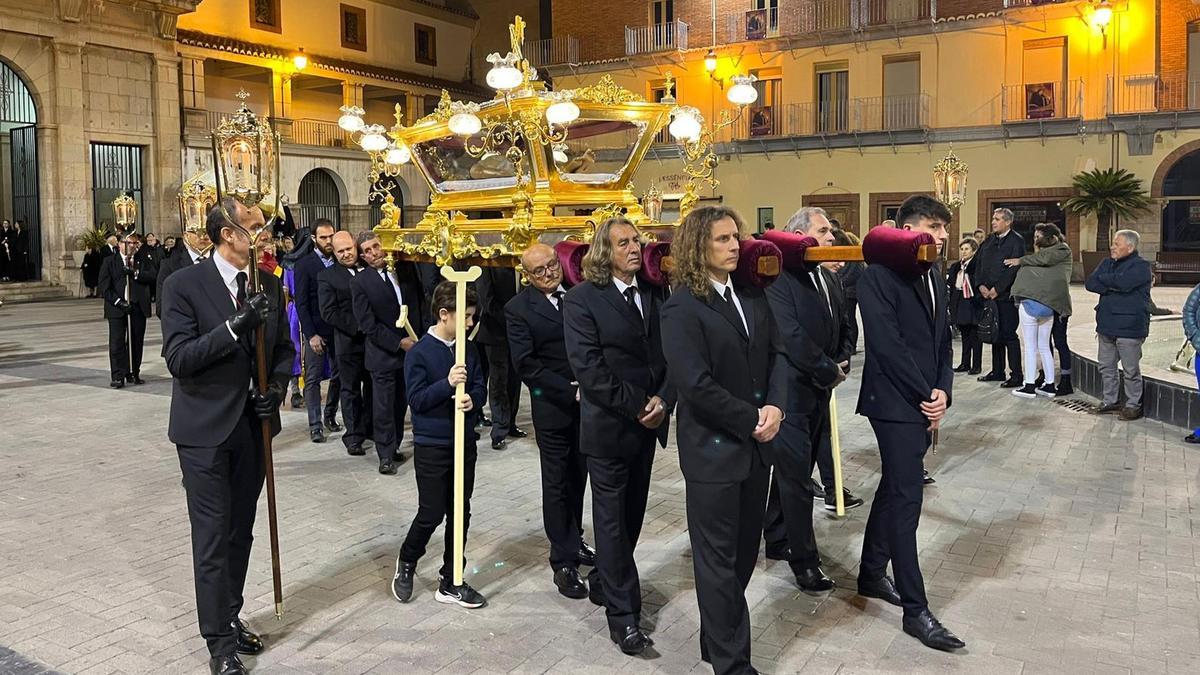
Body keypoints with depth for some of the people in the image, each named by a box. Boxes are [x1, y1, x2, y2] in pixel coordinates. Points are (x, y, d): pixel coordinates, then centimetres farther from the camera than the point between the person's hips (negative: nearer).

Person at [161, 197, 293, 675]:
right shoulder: (184, 285, -11)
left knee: (241, 533, 16)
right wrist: (235, 326, -29)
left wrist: (277, 387, -7)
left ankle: (231, 618, 33)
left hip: (254, 426, 5)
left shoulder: (269, 285, 4)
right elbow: (178, 358, -18)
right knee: (213, 539, 1)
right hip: (206, 430, -5)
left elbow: (283, 348, 13)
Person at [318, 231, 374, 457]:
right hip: (349, 343, -3)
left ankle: (371, 428, 28)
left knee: (373, 386, 13)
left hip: (374, 339, 3)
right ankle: (354, 436, 13)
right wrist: (357, 326, -17)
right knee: (351, 390, 5)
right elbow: (328, 313, -10)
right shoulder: (327, 276, -2)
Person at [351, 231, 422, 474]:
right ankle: (386, 455, 13)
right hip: (383, 354, -4)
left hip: (410, 349, 4)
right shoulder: (360, 283, -7)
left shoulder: (402, 271, 6)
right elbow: (368, 324, -12)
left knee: (401, 404, 11)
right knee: (384, 407, 2)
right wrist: (398, 343, -15)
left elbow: (415, 306, 12)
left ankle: (394, 446, 25)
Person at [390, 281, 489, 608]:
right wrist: (447, 384, -29)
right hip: (432, 446, -6)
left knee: (460, 514, 9)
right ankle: (406, 562, 30)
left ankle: (451, 583, 21)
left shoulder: (468, 350, 4)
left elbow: (481, 388, 5)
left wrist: (471, 399, -18)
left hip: (464, 443, 6)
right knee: (431, 513, 0)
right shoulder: (419, 353, -12)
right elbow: (417, 399, -15)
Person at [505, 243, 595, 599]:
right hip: (553, 408, -4)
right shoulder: (518, 309, -8)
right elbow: (526, 365, -13)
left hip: (588, 403, 4)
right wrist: (570, 391, -17)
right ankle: (564, 562, 15)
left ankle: (574, 541, 34)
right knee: (557, 483, 5)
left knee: (578, 477, 16)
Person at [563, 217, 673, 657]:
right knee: (612, 519, 3)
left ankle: (603, 583, 34)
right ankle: (623, 615, 12)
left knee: (632, 515, 14)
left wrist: (663, 400, -11)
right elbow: (588, 367, -16)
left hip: (648, 424, 6)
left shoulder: (653, 295, 8)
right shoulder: (583, 298, -9)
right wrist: (635, 407, -15)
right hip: (608, 426, -5)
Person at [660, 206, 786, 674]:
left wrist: (774, 406, -10)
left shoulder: (753, 295, 8)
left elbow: (777, 353, 8)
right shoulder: (682, 307, -14)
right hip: (712, 448, -7)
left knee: (745, 552, 15)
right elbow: (695, 384, -21)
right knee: (719, 560, 5)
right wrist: (751, 420, -14)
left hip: (756, 444, 7)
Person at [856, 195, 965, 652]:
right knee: (906, 497, -6)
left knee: (894, 489, 17)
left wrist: (943, 392, -1)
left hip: (923, 404, 8)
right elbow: (888, 345, -19)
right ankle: (916, 610, 1)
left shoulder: (934, 276, 12)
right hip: (894, 403, -8)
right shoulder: (879, 276, -14)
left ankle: (872, 575, 31)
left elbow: (942, 340, 14)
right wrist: (926, 397, -14)